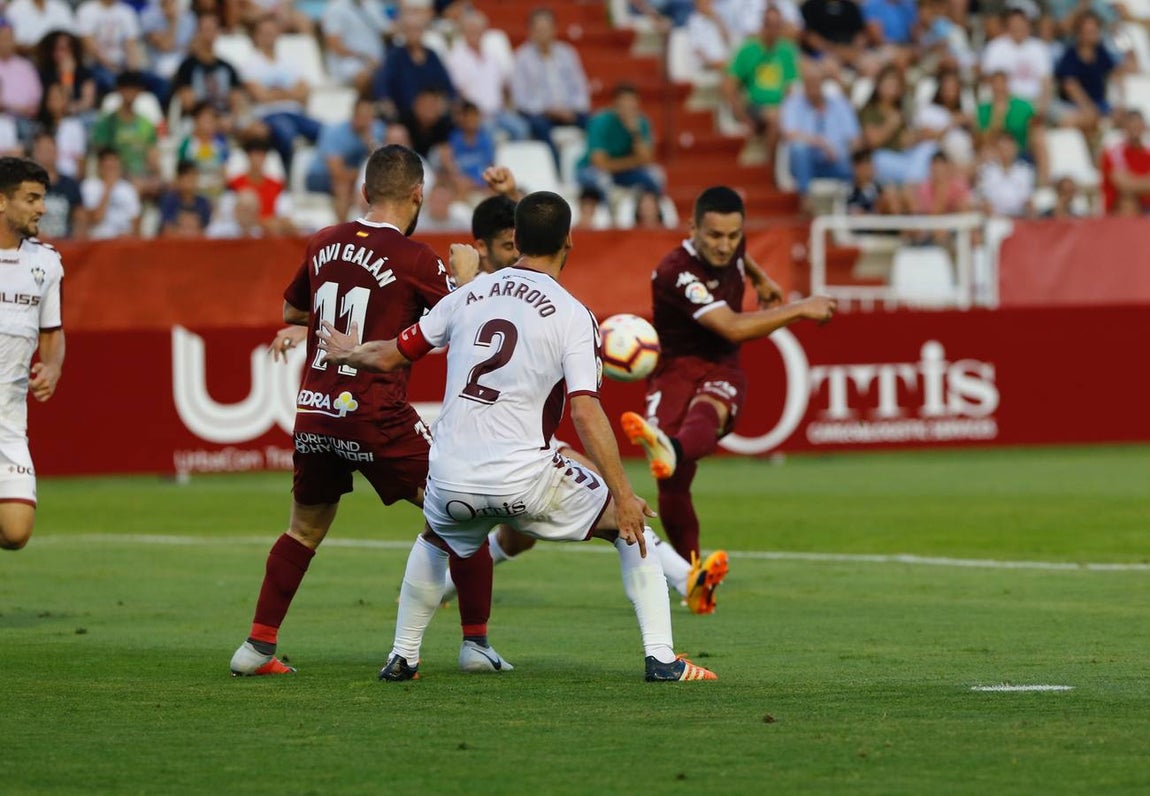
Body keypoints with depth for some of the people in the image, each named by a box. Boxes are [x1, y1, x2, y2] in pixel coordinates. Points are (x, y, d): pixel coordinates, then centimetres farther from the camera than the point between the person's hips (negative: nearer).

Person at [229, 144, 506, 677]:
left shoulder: (323, 244, 8)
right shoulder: (414, 259, -9)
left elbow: (291, 313, 24)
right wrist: (466, 277, 10)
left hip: (314, 413, 5)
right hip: (376, 416, -5)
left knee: (305, 529, 22)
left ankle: (258, 646, 16)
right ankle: (475, 642, 6)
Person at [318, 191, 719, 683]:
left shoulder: (468, 296, 8)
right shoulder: (572, 316, -5)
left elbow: (390, 357, 16)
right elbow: (586, 412, -16)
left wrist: (348, 353, 38)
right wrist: (623, 496, -15)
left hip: (452, 479, 4)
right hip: (527, 482, -4)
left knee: (434, 543, 37)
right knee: (631, 527, 14)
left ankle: (402, 658, 34)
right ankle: (660, 657, 5)